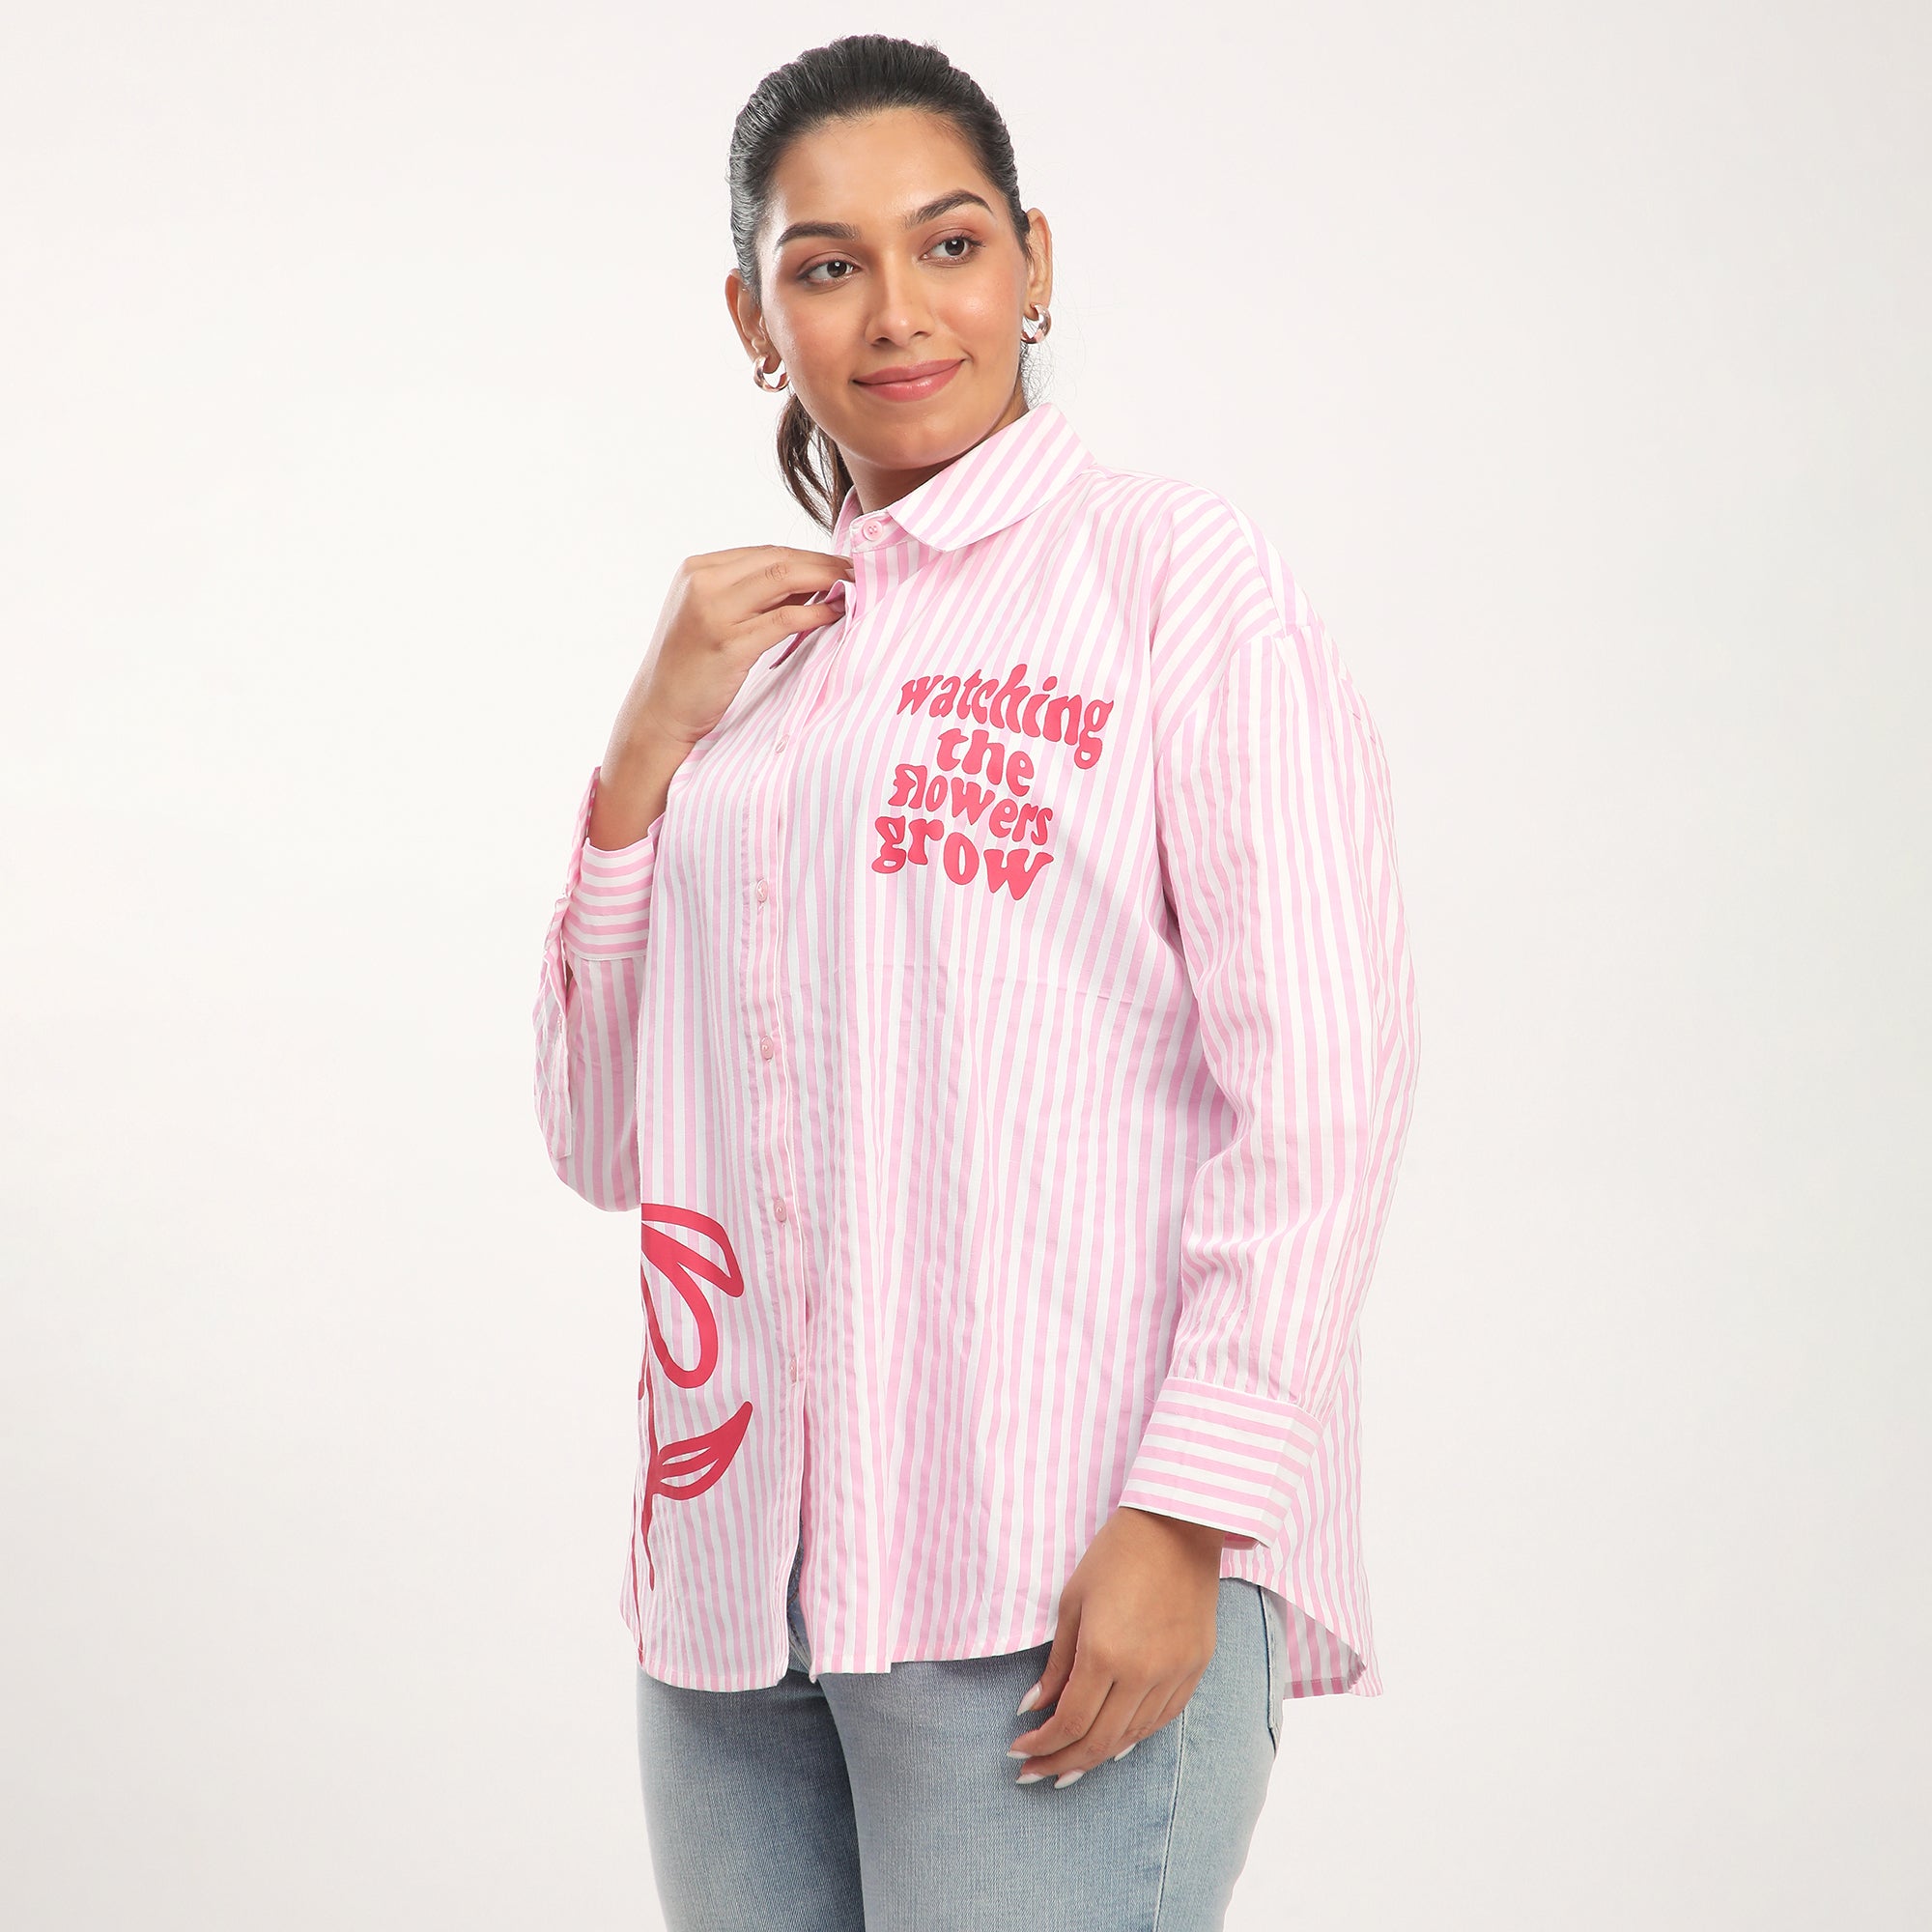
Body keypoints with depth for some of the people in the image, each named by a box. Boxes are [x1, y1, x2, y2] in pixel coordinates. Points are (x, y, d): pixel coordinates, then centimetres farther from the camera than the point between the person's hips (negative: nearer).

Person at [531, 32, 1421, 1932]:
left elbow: (1324, 1078, -9)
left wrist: (1185, 1520, -16)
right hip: (738, 1570, 5)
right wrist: (648, 745, 2)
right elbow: (603, 1139, 14)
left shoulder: (1172, 571, -2)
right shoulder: (747, 647, 15)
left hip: (1060, 1580, -5)